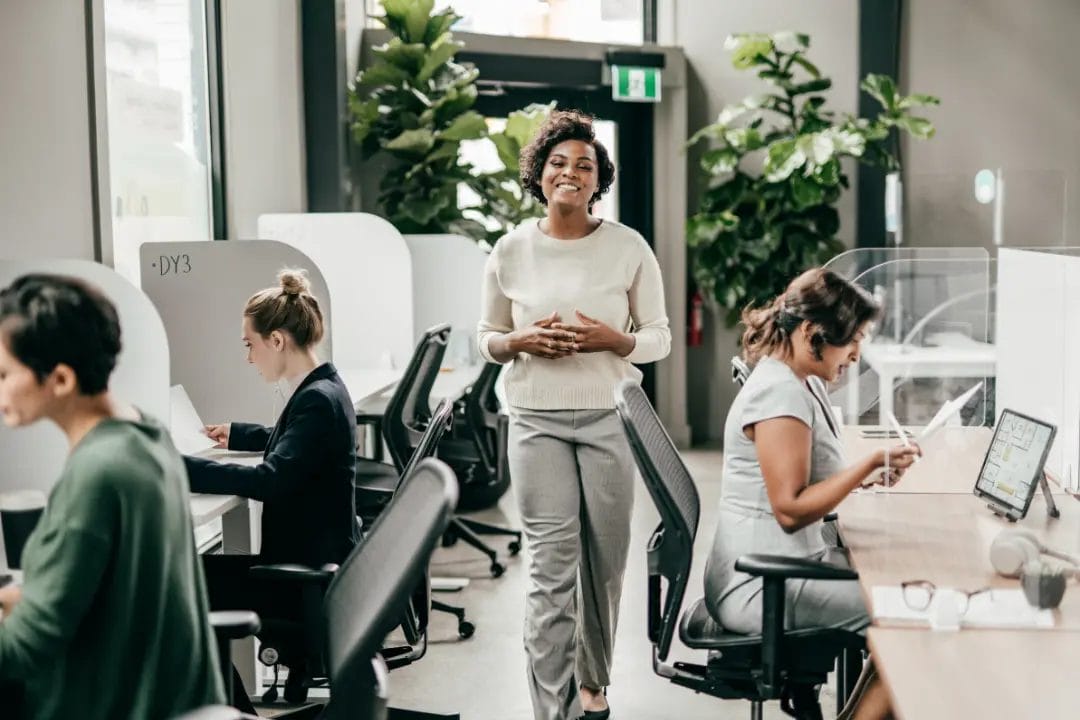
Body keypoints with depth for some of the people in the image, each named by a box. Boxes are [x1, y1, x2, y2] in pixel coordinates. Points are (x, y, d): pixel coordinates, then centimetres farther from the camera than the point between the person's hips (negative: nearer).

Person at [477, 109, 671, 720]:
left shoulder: (629, 247, 0)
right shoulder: (512, 250, 3)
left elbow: (660, 337, 5)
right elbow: (487, 337, 12)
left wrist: (614, 340, -15)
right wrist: (522, 341, -10)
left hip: (610, 417, 1)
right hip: (537, 421, 0)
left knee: (605, 560, 9)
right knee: (552, 564, -8)